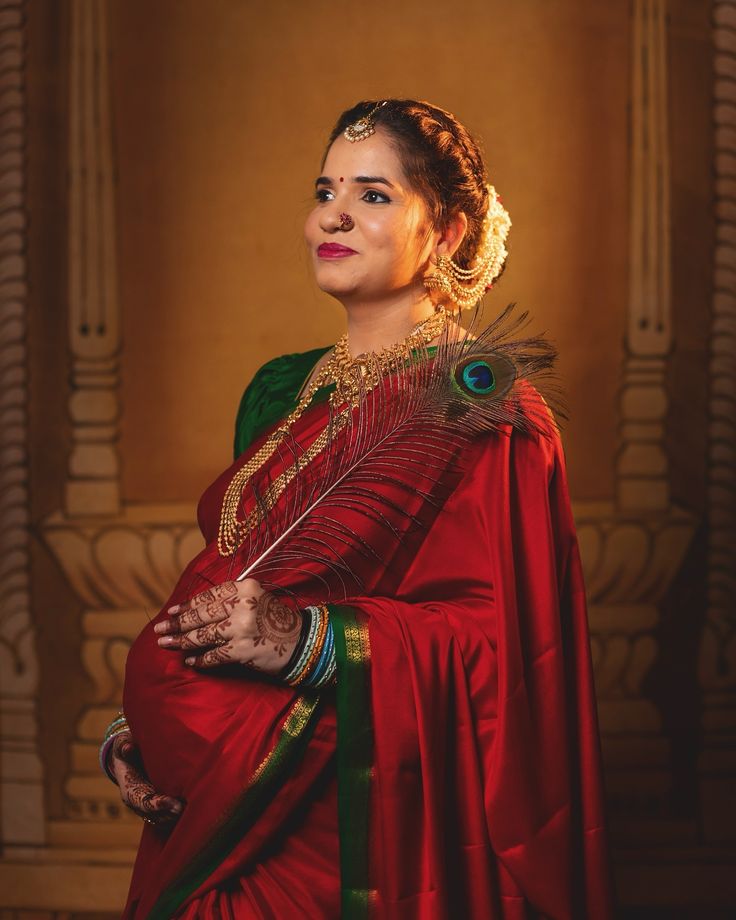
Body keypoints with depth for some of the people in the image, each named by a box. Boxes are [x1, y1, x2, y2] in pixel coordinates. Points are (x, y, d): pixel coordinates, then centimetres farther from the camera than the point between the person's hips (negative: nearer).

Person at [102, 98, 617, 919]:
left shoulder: (483, 407, -9)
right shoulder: (280, 390, 12)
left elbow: (510, 641, -16)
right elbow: (218, 594, 14)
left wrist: (311, 641, -26)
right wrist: (136, 728, -1)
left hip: (371, 827, -6)